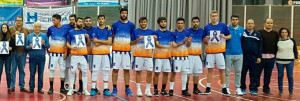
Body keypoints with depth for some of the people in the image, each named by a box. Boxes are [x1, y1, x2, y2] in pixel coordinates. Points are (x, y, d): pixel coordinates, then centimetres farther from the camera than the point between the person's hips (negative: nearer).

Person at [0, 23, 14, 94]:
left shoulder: (10, 36, 2)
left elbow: (14, 45, 7)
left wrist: (11, 48, -13)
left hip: (8, 56, 0)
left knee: (8, 72, 3)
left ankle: (9, 88, 9)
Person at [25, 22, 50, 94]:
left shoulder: (44, 36, 8)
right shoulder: (29, 36, 8)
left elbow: (48, 46, 6)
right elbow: (26, 46, 6)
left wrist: (44, 44, -14)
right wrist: (29, 47, -14)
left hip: (41, 57, 0)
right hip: (32, 57, 0)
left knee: (41, 74, 3)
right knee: (32, 73, 2)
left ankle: (40, 88, 10)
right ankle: (31, 88, 8)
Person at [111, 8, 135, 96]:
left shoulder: (131, 25, 6)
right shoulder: (115, 24, 2)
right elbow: (112, 37, 8)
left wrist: (132, 46, 5)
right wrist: (111, 45, 2)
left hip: (127, 50, 2)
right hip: (116, 50, -1)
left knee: (127, 69, 5)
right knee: (115, 69, 1)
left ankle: (127, 88, 12)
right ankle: (114, 88, 7)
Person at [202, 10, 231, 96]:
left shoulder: (223, 26, 0)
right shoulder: (207, 27, 7)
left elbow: (229, 36, 4)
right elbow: (204, 41, 12)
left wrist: (224, 37, -16)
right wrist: (206, 39, -10)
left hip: (220, 51, -2)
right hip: (210, 52, 2)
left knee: (222, 70, 2)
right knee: (210, 69, 5)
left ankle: (224, 89, 9)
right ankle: (208, 88, 10)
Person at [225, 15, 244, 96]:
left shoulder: (242, 30, 7)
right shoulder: (227, 29, -2)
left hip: (239, 54, 3)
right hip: (228, 54, -2)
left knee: (238, 72, 6)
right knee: (227, 71, 2)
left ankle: (238, 88, 13)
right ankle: (226, 87, 10)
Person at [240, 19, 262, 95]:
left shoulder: (257, 34, 9)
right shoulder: (242, 32, 3)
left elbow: (260, 46, 9)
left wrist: (259, 57, 3)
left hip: (254, 57, 1)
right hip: (244, 56, -1)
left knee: (253, 74, 4)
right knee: (243, 73, 2)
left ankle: (253, 89, 12)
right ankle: (242, 88, 12)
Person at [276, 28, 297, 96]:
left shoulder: (292, 40, 2)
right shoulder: (278, 41, -1)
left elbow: (295, 50, 8)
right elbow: (275, 51, 6)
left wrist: (296, 58, 3)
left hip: (290, 61, 0)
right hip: (280, 61, 0)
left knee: (290, 76, 1)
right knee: (280, 76, 5)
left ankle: (290, 91, 10)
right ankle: (280, 90, 14)